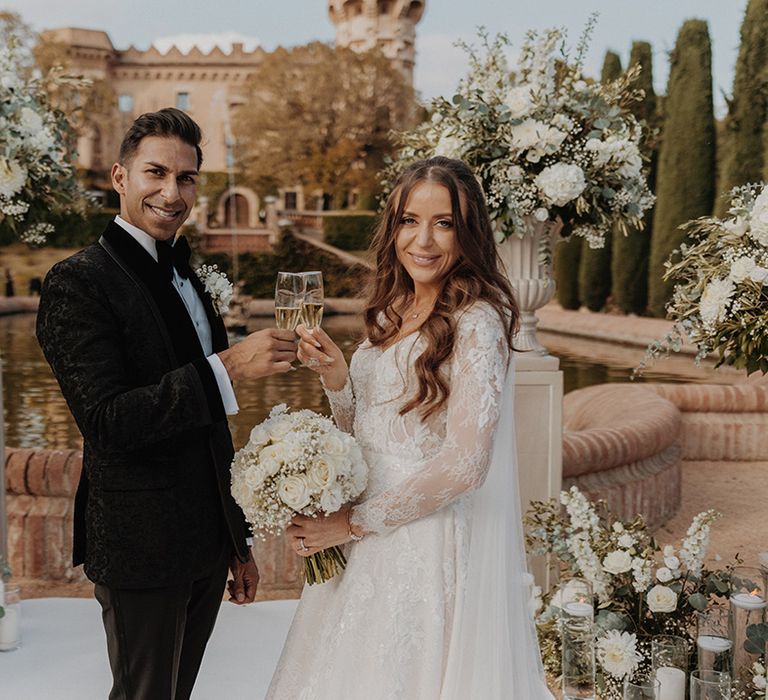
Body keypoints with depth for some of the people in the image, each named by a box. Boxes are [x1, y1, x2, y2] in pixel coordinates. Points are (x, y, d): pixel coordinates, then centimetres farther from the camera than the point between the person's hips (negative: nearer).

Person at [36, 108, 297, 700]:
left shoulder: (190, 280, 11)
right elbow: (107, 422, -23)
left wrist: (238, 542, 18)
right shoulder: (79, 282, -14)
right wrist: (228, 367, -30)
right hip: (142, 549, -7)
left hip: (208, 544, 7)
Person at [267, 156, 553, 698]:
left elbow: (465, 464, -23)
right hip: (370, 551, 7)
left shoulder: (476, 321, -17)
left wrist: (352, 523, -15)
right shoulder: (392, 312, 6)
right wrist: (334, 374, -9)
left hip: (434, 547, -7)